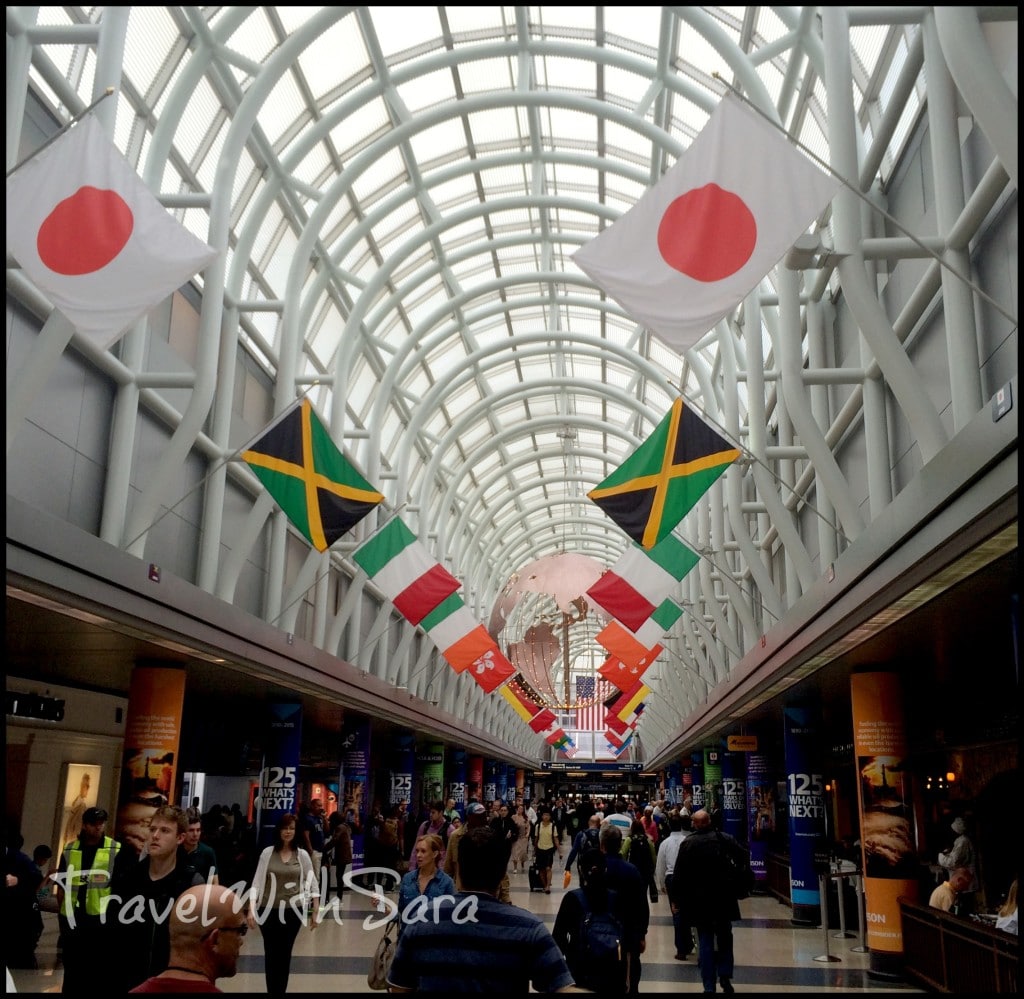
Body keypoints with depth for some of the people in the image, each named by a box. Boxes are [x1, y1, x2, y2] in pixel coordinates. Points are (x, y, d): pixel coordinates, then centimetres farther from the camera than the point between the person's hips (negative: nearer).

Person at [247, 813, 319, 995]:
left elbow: (312, 883, 3)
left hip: (293, 911, 0)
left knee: (284, 953, 8)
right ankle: (272, 991, 19)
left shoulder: (302, 855, -1)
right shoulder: (267, 853, -3)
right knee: (270, 953, 6)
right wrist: (251, 909, -12)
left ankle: (281, 990, 22)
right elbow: (257, 883, -4)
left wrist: (315, 911, -1)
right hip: (268, 910, 0)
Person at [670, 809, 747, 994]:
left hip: (699, 898, -1)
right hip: (723, 896, 1)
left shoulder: (687, 843, -6)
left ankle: (709, 986, 4)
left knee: (705, 942, 5)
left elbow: (678, 873, -6)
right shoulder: (723, 838, -3)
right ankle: (725, 977, 7)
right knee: (725, 938, 18)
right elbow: (744, 856, -8)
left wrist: (675, 899, 1)